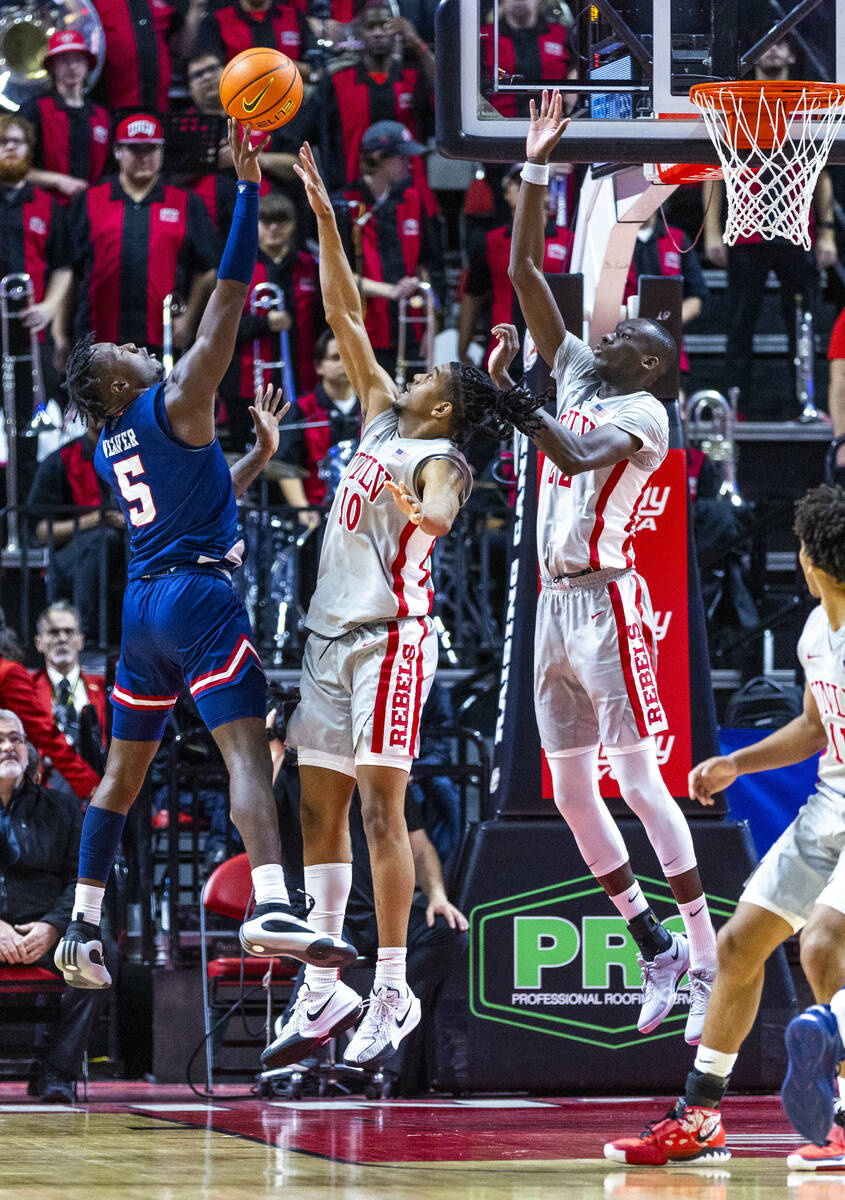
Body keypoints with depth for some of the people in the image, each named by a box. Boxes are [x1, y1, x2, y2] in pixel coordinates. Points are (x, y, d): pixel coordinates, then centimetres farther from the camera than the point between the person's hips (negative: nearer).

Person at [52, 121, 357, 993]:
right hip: (199, 596, -8)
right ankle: (270, 905, -37)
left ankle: (82, 927, 16)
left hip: (143, 606, 8)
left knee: (123, 770, 16)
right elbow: (229, 299, -9)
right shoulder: (175, 403, -4)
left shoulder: (110, 454, 18)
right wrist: (247, 186, -8)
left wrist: (260, 455, 32)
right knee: (246, 750, -19)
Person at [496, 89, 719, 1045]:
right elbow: (524, 270, 14)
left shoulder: (642, 411, -6)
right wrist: (536, 168, 9)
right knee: (570, 787, 7)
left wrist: (509, 393, -29)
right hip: (554, 604, 8)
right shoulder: (574, 372, 15)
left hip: (607, 601, -8)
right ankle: (654, 945, 15)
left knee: (637, 776, -13)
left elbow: (578, 456, -25)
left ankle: (709, 962, -14)